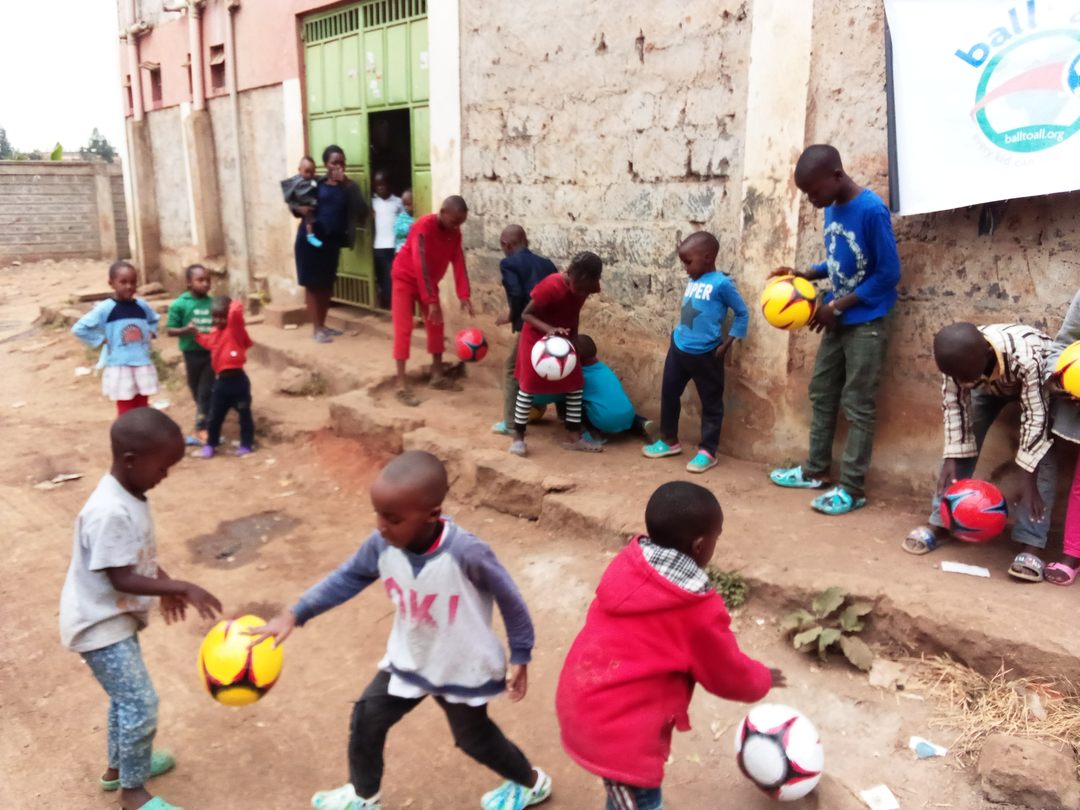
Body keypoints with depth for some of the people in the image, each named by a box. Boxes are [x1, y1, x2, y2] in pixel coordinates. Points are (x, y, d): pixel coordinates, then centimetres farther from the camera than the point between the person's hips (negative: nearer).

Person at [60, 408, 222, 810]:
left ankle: (118, 766, 43)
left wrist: (166, 586, 3)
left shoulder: (130, 496, -2)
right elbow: (121, 579, -29)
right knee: (141, 704, -2)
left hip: (118, 617, 9)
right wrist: (181, 587, -28)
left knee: (127, 697, 23)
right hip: (100, 623, -9)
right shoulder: (110, 512, -32)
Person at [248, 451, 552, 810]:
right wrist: (294, 615, -15)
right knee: (366, 719, 14)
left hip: (463, 669, -4)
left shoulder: (466, 554, -38)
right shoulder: (382, 544, -24)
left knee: (474, 737, 18)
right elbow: (346, 578, -7)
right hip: (408, 659, 5)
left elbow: (509, 599, -23)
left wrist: (520, 656, -12)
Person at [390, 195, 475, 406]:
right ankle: (402, 385, -14)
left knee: (436, 325, 8)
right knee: (403, 329, -12)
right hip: (406, 279, -7)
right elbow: (420, 265, -34)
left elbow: (459, 263, -12)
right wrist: (432, 301, -37)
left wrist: (464, 296, -22)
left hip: (429, 281, 7)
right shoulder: (423, 227, -31)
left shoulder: (454, 233, -9)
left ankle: (438, 376, 19)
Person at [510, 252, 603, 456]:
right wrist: (549, 329, -39)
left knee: (575, 384, 4)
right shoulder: (550, 286, -32)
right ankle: (518, 437, 8)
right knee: (528, 386, -4)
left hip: (564, 339, 6)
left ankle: (573, 437, 13)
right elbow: (526, 314, -25)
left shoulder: (585, 286, -13)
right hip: (536, 337, -6)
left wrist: (573, 339, 5)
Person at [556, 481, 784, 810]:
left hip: (580, 704, 7)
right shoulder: (699, 611, -21)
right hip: (619, 731, -7)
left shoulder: (628, 564, -5)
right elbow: (728, 675, -2)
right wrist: (763, 680, 19)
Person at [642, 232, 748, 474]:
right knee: (669, 393, 15)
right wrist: (679, 334, 9)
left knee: (711, 402, 7)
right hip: (678, 347, 7)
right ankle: (669, 440, 31)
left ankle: (707, 452, 16)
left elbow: (742, 313, -8)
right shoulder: (692, 281, 5)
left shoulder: (721, 284, -14)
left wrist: (727, 343, -10)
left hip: (706, 354, -7)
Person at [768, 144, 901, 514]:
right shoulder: (831, 209, 4)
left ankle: (852, 488, 9)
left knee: (858, 406, -1)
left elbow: (888, 273, -18)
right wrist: (806, 274, -1)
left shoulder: (871, 210, -20)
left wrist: (837, 307, -17)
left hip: (866, 323, -8)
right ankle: (816, 470, 28)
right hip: (837, 320, 8)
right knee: (821, 393, 14)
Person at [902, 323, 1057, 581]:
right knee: (961, 442, -7)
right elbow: (954, 406, -18)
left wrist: (1030, 483, -34)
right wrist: (951, 460, -24)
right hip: (990, 382, 4)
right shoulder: (959, 359, -32)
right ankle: (940, 525, 0)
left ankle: (1031, 545, -17)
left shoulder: (1026, 358, -44)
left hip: (1036, 385, -3)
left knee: (1043, 458, -17)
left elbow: (1035, 419, -36)